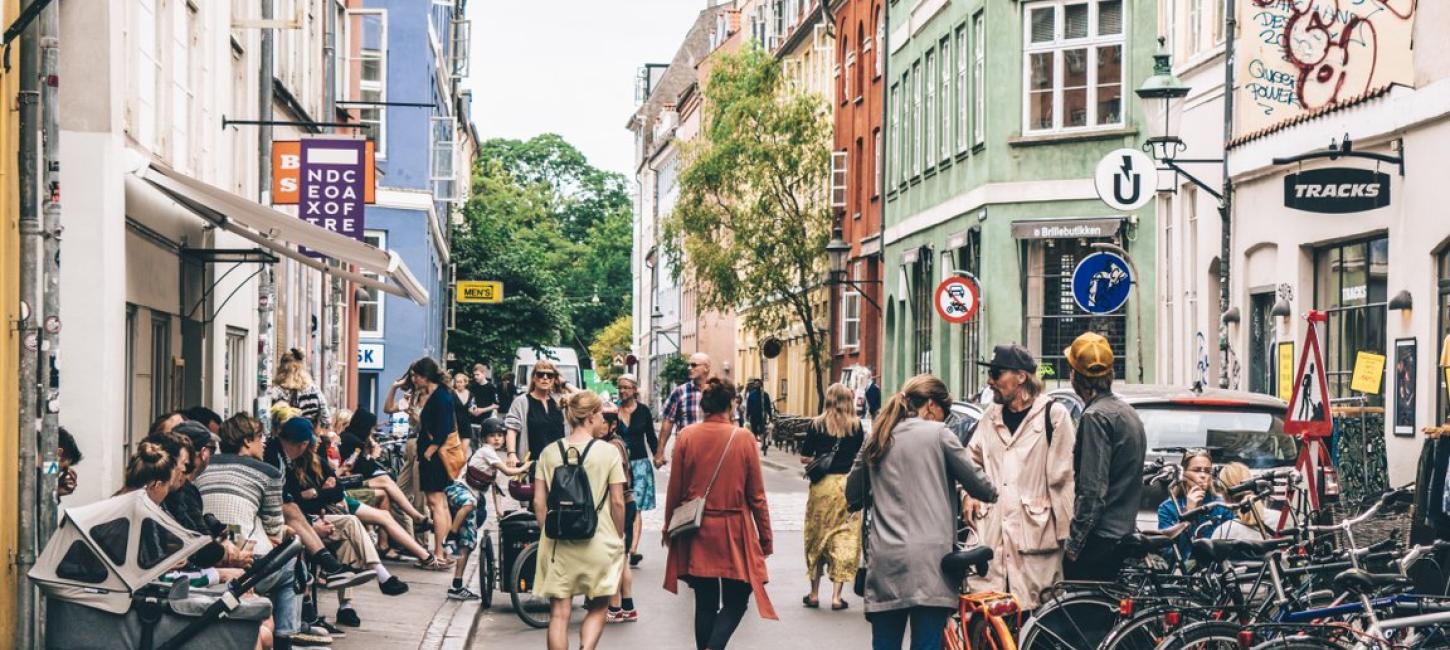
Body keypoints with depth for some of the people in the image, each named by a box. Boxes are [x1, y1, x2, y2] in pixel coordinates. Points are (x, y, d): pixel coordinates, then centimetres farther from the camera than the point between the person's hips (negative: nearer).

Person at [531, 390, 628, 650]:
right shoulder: (608, 452, -6)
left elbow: (539, 502, 2)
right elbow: (617, 503, -5)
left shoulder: (549, 452, 2)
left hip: (558, 543, 2)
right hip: (598, 543, -2)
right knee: (597, 609, 13)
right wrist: (619, 538, 8)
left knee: (559, 613, 7)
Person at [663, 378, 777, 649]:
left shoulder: (686, 436, -5)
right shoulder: (743, 438, -9)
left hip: (696, 533, 2)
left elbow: (675, 489, 2)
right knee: (735, 601, 8)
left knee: (705, 602, 12)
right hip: (734, 531, -2)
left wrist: (669, 527, 16)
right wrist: (766, 536, 7)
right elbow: (756, 495, -3)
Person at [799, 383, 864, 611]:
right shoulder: (856, 425, -2)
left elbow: (804, 457, -1)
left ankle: (814, 594, 18)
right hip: (849, 484, -1)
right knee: (845, 539, 4)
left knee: (817, 537, 13)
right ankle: (837, 596, 1)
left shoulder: (817, 425, -1)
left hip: (822, 484, 1)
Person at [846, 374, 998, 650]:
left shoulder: (877, 439, 12)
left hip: (885, 562, 5)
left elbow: (853, 495, 18)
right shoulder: (938, 434, -2)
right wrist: (992, 493, 20)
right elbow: (978, 485, 0)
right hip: (928, 560, -4)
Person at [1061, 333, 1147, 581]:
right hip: (1125, 534, 10)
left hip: (1100, 540, -10)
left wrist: (1074, 543, -16)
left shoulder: (1096, 417, -14)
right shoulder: (1128, 412, 16)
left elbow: (1092, 490, -19)